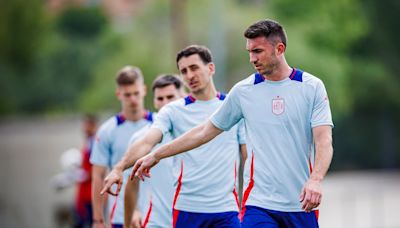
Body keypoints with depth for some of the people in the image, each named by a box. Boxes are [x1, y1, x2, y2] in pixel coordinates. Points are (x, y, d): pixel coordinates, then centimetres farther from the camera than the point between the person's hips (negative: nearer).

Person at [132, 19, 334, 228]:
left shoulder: (312, 87, 0)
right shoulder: (243, 91, 6)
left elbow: (324, 142, -8)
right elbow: (205, 132, 15)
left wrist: (315, 181, -26)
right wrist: (156, 155, 15)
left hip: (301, 204, 0)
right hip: (258, 203, 1)